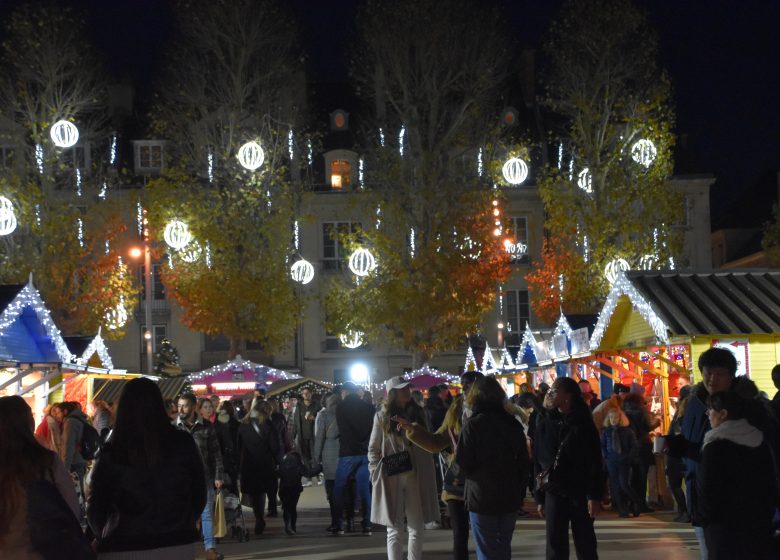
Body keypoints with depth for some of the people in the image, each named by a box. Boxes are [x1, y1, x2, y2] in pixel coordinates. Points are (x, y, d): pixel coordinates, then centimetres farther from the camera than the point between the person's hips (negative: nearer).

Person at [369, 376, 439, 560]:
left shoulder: (418, 413, 8)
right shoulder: (382, 416, 0)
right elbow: (373, 450, 2)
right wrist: (377, 476, -5)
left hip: (415, 477, 3)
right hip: (391, 478, -3)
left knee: (417, 528, 7)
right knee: (395, 530, 1)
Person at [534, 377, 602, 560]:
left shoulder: (583, 423, -4)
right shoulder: (545, 422, 5)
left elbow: (595, 462, -7)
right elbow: (538, 461, 6)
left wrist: (594, 496, -14)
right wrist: (540, 497, 4)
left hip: (580, 494, -3)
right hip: (553, 493, 3)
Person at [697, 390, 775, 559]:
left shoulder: (716, 444, -15)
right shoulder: (759, 439, 7)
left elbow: (707, 488, -15)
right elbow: (770, 483, 14)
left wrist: (705, 517, -1)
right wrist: (767, 511, 21)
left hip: (725, 526, -7)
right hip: (759, 522, 7)